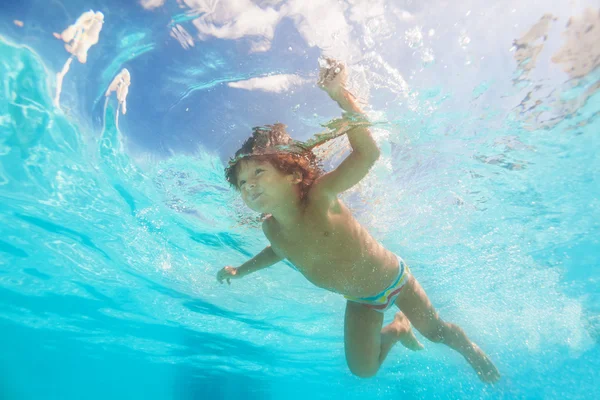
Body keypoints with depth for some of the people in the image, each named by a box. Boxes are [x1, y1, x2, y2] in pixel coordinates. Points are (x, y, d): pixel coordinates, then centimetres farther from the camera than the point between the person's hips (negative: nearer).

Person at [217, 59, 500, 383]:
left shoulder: (319, 196, -34)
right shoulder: (270, 228, -17)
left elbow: (367, 152, -47)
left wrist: (340, 93, -52)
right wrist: (240, 270, 5)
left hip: (393, 277, -4)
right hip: (359, 301, 5)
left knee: (435, 331, 17)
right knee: (363, 370, 11)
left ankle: (470, 349, 55)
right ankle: (398, 327, 40)